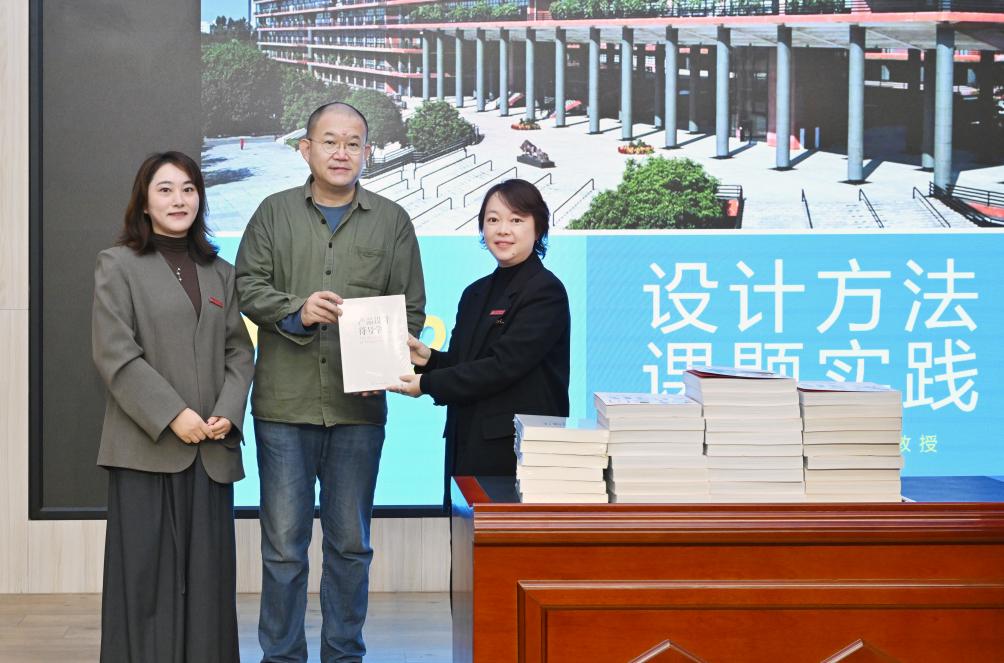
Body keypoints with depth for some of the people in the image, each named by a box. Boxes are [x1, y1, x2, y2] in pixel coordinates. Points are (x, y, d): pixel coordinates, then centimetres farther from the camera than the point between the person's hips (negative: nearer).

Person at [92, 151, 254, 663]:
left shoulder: (220, 273, 16)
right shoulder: (117, 265, 3)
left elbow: (239, 351, 12)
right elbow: (114, 353, -6)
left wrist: (228, 413, -6)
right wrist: (171, 415, -14)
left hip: (212, 451, 4)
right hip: (146, 448, -4)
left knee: (207, 576, 2)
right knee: (146, 573, -3)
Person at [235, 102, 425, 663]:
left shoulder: (392, 221, 9)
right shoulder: (275, 212, 9)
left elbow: (411, 308, 8)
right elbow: (249, 286, 3)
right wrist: (296, 310, -16)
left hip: (358, 406, 1)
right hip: (284, 404, -1)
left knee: (351, 543, 9)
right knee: (284, 543, 3)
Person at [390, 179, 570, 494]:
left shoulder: (546, 292, -7)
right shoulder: (476, 293, 18)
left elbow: (504, 365, -15)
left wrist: (427, 384, -12)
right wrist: (428, 358, -4)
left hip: (519, 450, -7)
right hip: (467, 443, 7)